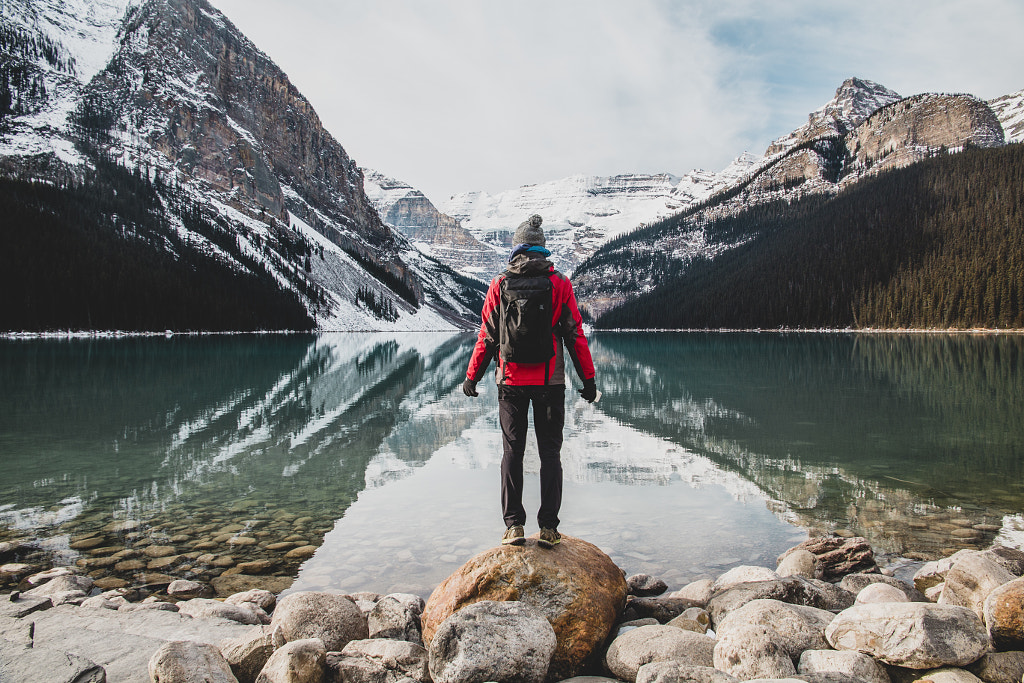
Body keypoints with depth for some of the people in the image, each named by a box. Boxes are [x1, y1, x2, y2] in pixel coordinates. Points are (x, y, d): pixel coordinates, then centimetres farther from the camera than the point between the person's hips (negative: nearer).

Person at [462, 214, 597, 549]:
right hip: (551, 381, 0)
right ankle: (548, 528, 7)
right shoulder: (560, 284, -1)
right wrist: (588, 379, 7)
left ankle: (514, 525, 7)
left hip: (511, 381, 1)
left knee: (512, 452, 9)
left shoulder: (499, 285, 1)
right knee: (550, 452, 7)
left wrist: (472, 377, 12)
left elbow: (487, 337, 2)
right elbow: (575, 336, 0)